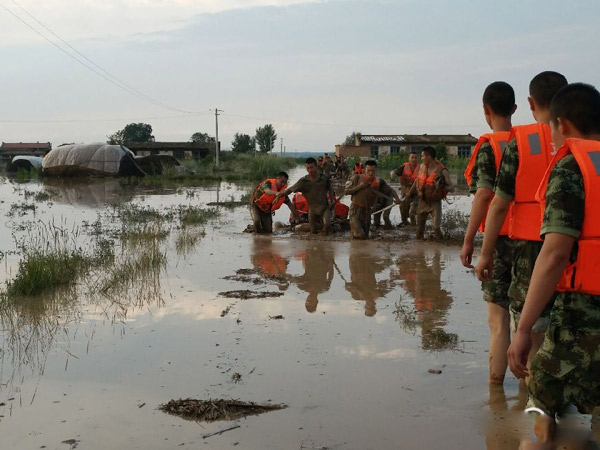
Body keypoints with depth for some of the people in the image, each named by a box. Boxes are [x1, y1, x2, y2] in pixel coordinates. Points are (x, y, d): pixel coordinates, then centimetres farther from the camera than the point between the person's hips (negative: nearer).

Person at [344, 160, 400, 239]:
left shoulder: (379, 182, -2)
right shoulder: (357, 178, -8)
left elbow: (390, 190, 6)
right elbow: (346, 192, -7)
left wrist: (396, 198, -13)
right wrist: (359, 187, -17)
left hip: (367, 210, 4)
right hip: (356, 209, -4)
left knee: (365, 236, 13)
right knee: (359, 236, -17)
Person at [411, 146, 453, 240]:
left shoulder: (442, 171, -19)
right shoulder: (422, 167, -3)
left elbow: (451, 188, -20)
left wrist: (443, 187, -41)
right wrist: (410, 193, 21)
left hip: (435, 203, -5)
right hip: (423, 201, 5)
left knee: (436, 227, -12)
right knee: (420, 226, 12)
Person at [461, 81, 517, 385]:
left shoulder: (488, 146, -10)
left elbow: (484, 195, -17)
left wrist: (468, 240, -13)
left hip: (500, 237, -6)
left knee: (498, 317, -2)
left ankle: (495, 382, 2)